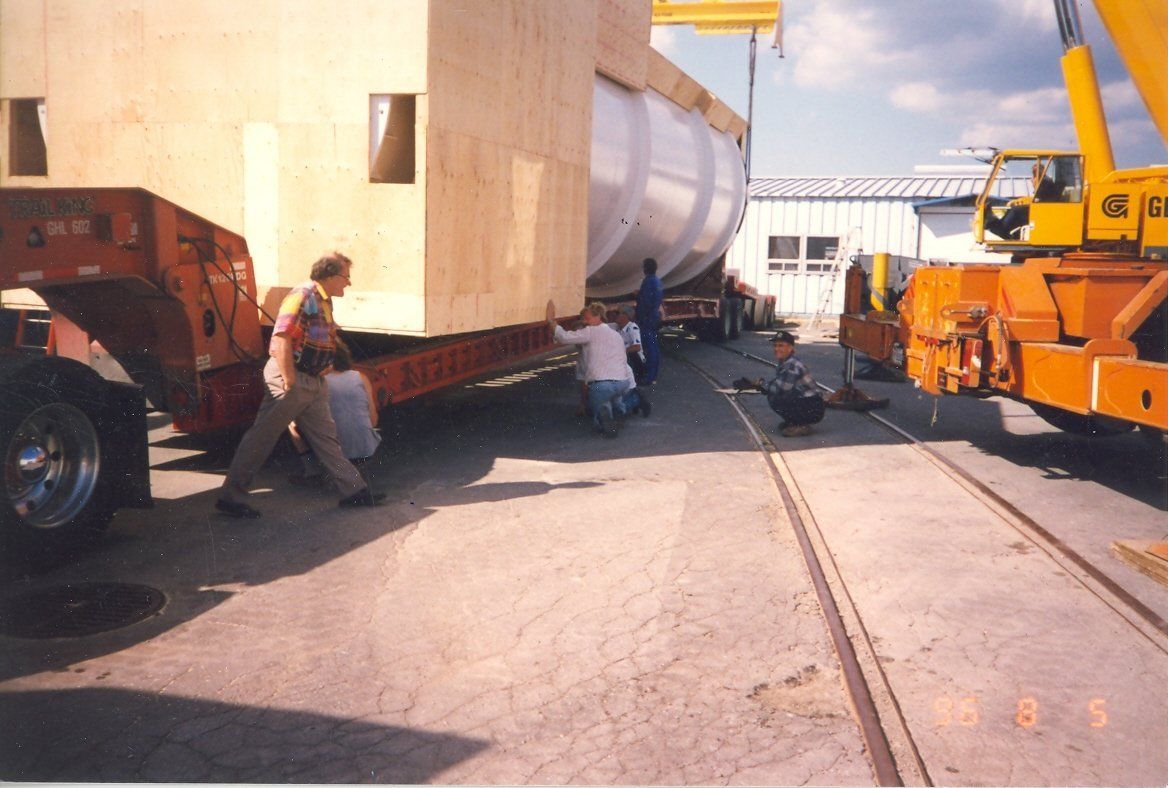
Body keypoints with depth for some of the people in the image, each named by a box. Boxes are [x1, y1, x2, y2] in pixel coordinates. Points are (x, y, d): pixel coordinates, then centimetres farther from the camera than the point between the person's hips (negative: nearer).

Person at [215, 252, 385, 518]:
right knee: (261, 437, -3)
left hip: (314, 382, 10)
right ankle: (231, 496, 4)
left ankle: (353, 490, 18)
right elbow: (281, 339, -24)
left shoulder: (324, 301, 15)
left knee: (326, 437, 12)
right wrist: (289, 383, -24)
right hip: (291, 379, -10)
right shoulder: (302, 296, -16)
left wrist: (319, 377, 20)